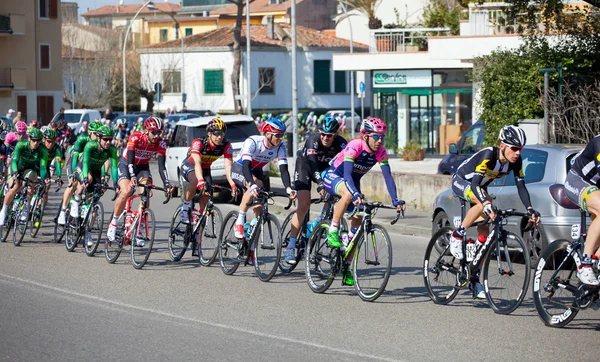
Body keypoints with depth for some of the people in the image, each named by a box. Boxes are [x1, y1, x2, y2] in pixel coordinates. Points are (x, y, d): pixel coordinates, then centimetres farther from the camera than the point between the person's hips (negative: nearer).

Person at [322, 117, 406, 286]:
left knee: (357, 221, -1)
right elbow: (347, 174, -41)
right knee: (348, 194, -40)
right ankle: (332, 232, -24)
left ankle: (346, 267, 9)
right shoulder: (354, 146, -31)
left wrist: (395, 200, -33)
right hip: (333, 177, -6)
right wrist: (356, 194, -56)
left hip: (352, 182, 6)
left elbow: (388, 176, -20)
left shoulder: (381, 152, -16)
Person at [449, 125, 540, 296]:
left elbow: (521, 186, -16)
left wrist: (530, 209, -30)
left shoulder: (516, 162, -17)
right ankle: (458, 235, -20)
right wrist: (487, 204, -59)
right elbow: (475, 184, -44)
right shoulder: (488, 155, -36)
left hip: (479, 186, 6)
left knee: (484, 233, -2)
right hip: (461, 182, -6)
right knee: (483, 203, -38)